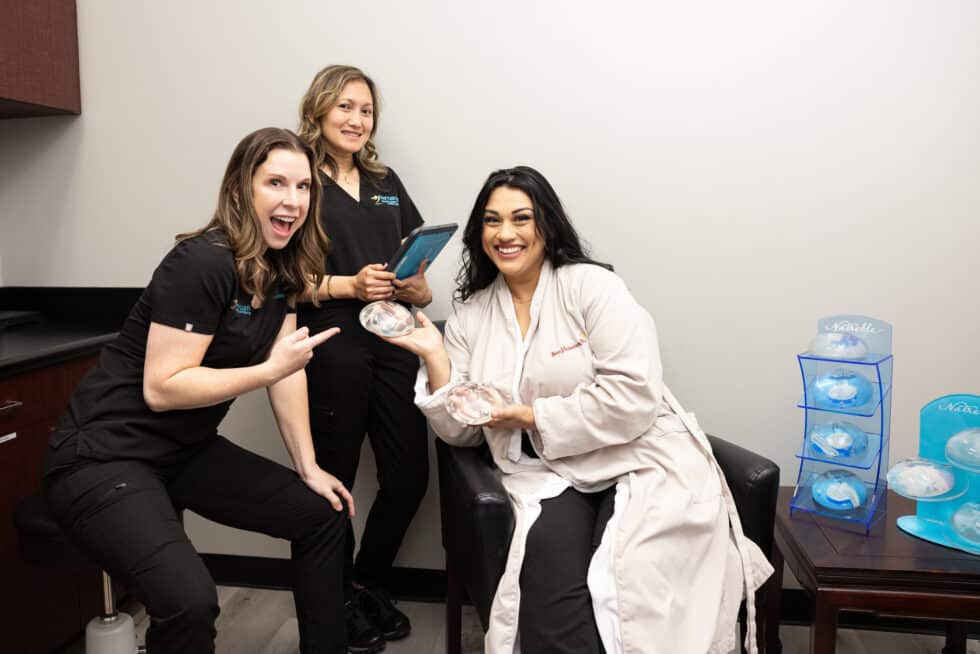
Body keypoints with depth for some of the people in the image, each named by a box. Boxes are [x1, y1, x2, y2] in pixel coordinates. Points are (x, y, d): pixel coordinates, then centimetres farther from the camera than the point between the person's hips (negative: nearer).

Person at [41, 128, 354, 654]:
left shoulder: (282, 268, 2)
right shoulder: (204, 263, -23)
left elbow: (288, 367, 3)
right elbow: (162, 388, -23)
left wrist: (309, 467, 2)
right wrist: (268, 369, -25)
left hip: (185, 451, 9)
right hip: (104, 456, -8)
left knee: (323, 515, 7)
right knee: (189, 602, -29)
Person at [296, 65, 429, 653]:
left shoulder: (385, 181, 17)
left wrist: (421, 288, -1)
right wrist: (348, 285, -18)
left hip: (393, 341, 6)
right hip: (331, 345, -5)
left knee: (410, 474, 8)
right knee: (334, 480, 5)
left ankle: (368, 583, 31)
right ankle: (337, 602, 28)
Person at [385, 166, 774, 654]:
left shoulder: (591, 286, -3)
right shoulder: (469, 313, 10)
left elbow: (634, 396, -13)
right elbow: (462, 431, 7)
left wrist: (536, 417, -12)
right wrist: (435, 357, -7)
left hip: (640, 466, -2)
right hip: (548, 478, 3)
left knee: (627, 581, -27)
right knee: (549, 561, -28)